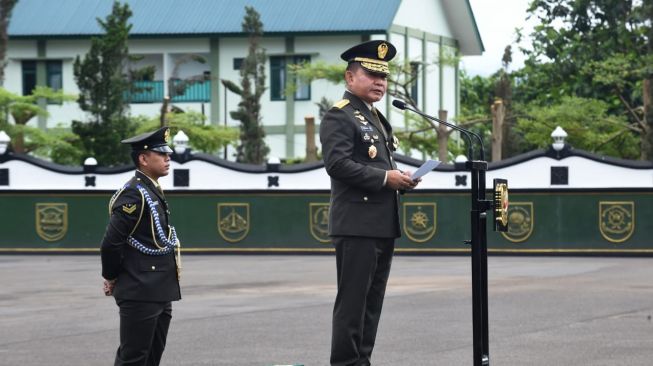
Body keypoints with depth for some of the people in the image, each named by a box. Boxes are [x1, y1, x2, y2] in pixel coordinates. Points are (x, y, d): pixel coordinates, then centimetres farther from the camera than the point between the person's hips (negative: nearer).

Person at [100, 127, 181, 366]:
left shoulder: (153, 192, 15)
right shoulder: (134, 194, -16)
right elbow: (111, 243, -20)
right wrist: (111, 278, -6)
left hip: (160, 294, 10)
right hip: (139, 293, -9)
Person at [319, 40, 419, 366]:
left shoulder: (376, 118, 22)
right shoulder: (339, 117, -8)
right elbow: (337, 163, -19)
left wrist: (400, 179, 10)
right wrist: (385, 178, -18)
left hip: (383, 226, 9)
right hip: (357, 225, -9)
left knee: (372, 302, 10)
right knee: (352, 301, -8)